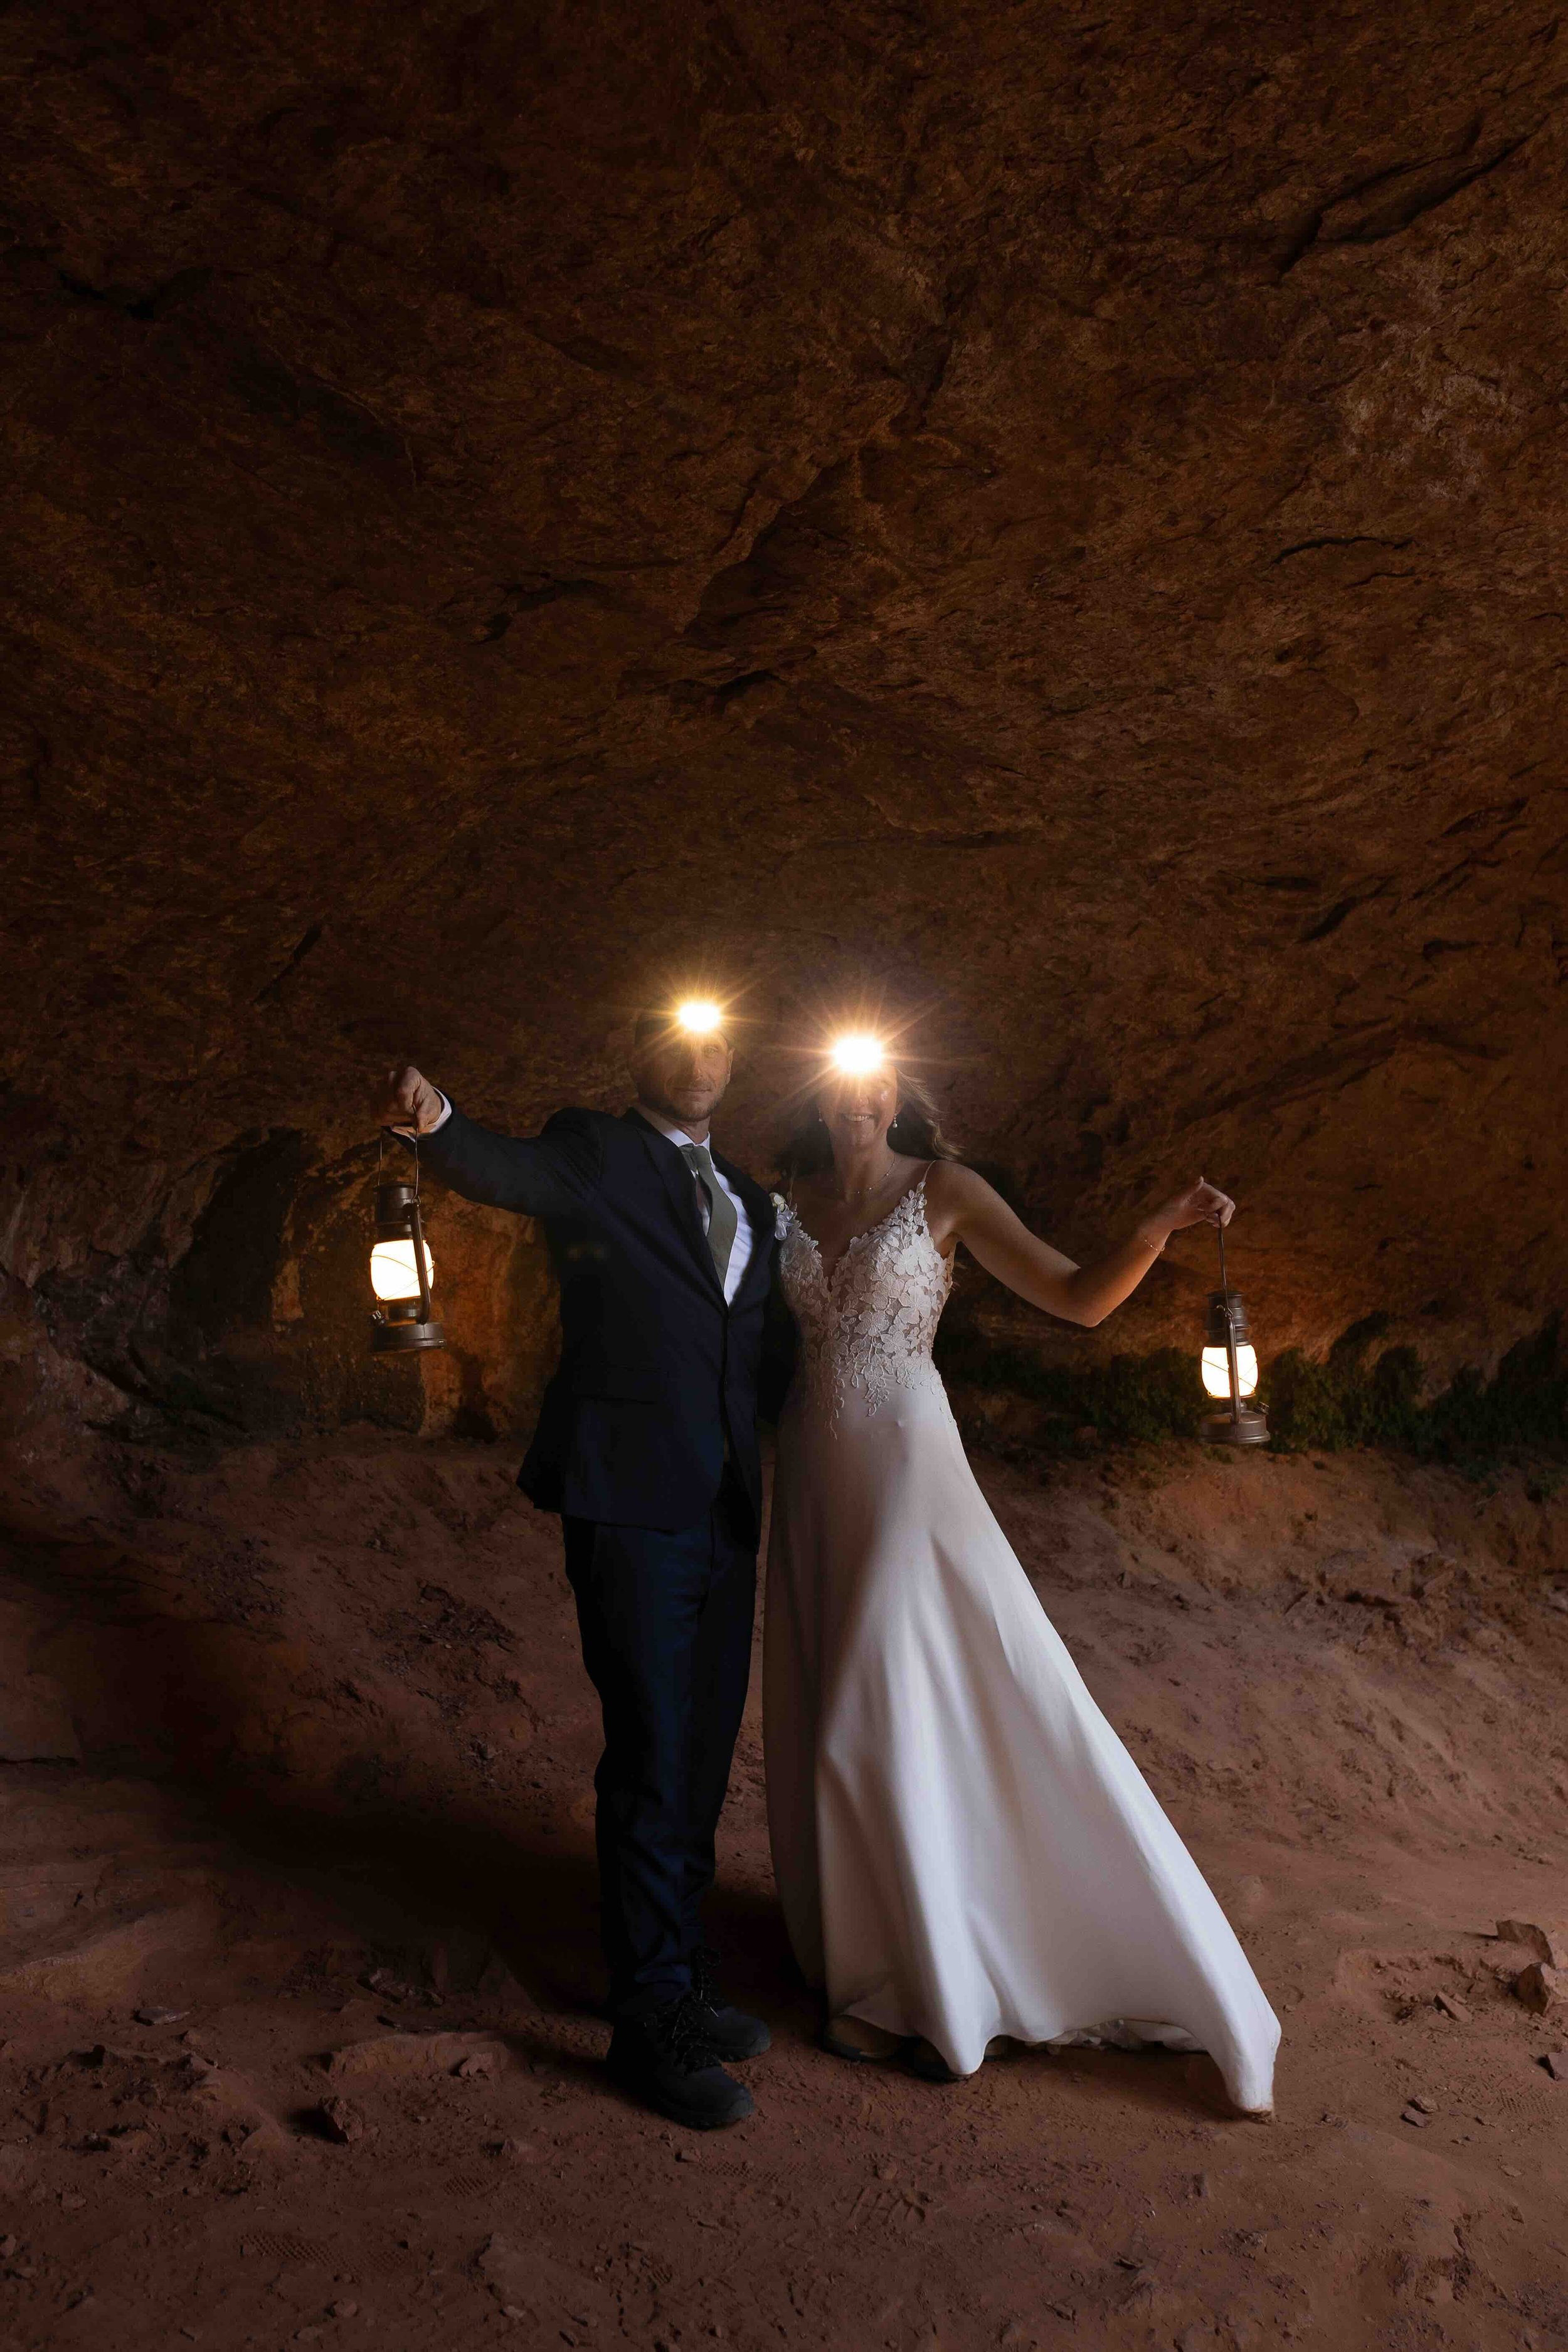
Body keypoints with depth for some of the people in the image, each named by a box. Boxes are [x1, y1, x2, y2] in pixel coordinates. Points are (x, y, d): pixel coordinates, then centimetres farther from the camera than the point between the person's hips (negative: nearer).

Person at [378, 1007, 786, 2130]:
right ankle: (653, 2025, 12)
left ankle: (686, 1978, 33)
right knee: (651, 1761, -2)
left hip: (725, 1511, 7)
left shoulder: (748, 1198, 18)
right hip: (631, 1501, -6)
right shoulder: (595, 1154, -1)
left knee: (705, 1754, 16)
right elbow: (505, 1170, -23)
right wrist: (434, 1117, -44)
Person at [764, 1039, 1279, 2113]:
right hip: (816, 1479, 4)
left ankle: (925, 1989, 18)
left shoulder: (944, 1191, -4)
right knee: (836, 1711, 12)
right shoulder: (791, 1204, 6)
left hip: (909, 1468, -4)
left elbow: (1081, 1298, -5)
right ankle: (878, 1957, 32)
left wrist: (1158, 1227, -22)